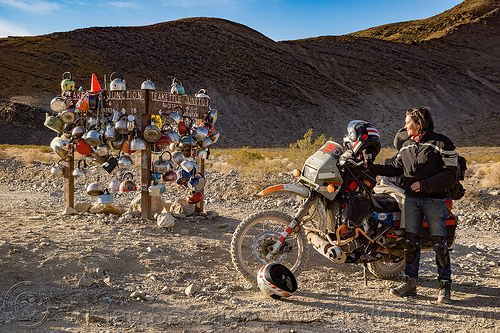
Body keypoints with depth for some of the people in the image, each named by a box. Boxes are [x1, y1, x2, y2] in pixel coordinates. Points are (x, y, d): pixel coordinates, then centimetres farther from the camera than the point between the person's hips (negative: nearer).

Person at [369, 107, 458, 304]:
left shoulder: (442, 143, -6)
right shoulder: (407, 145, 14)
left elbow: (451, 175, -10)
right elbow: (396, 168, 18)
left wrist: (424, 184, -17)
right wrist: (372, 168, 8)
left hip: (434, 200, -5)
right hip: (411, 199, 6)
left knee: (439, 243, -2)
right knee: (410, 241, 6)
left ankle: (445, 286, 12)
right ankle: (410, 283, 16)